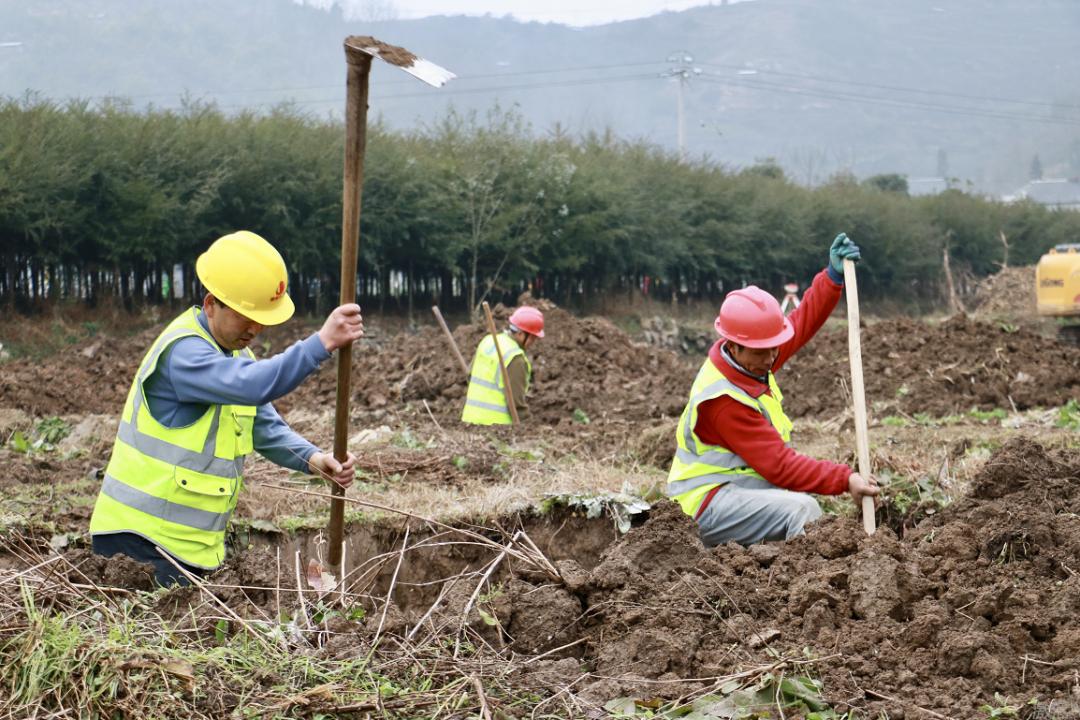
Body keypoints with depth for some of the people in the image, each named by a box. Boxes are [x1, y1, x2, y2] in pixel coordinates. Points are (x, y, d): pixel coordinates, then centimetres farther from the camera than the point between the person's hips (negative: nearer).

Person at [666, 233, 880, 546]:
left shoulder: (748, 359, 0)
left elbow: (803, 321, 12)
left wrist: (834, 276, -1)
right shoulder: (723, 401, -26)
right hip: (709, 502, -11)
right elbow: (779, 465, -27)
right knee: (802, 508, -28)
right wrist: (844, 480, -30)